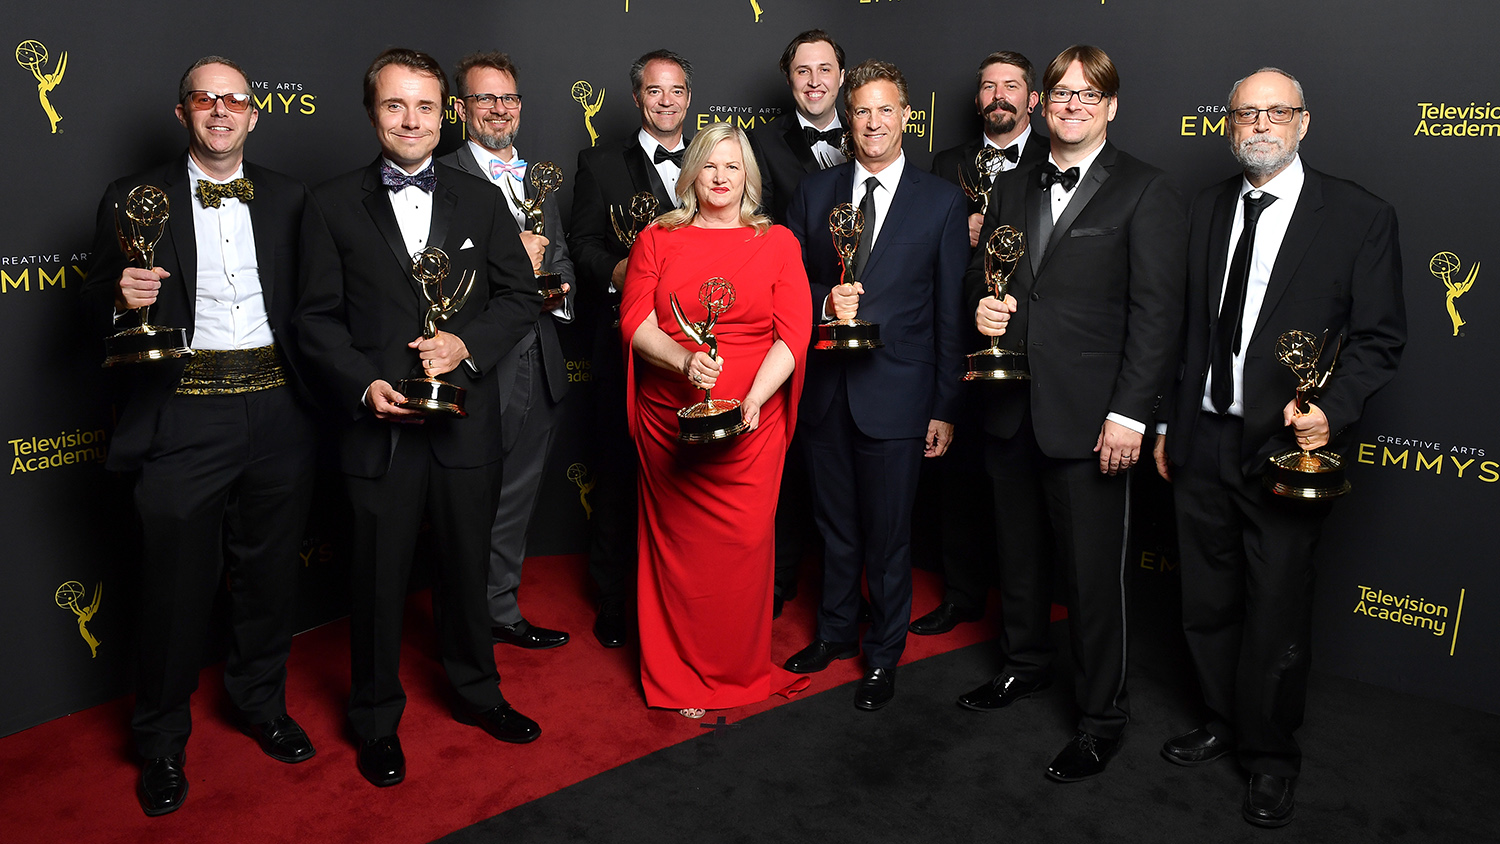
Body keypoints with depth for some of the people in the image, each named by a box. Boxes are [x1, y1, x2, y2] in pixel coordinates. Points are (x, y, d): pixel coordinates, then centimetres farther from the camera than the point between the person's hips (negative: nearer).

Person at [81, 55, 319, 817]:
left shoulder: (289, 200, 9)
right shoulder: (135, 201, 3)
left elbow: (312, 301, 8)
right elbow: (99, 306, 4)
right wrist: (122, 300, -18)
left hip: (278, 412, 2)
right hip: (183, 419, -2)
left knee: (269, 571, 14)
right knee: (176, 584, 6)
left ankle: (261, 703, 36)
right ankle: (161, 742, 26)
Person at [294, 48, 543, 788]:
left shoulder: (482, 201, 6)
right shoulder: (333, 204, 0)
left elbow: (521, 298, 3)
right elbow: (317, 316, -1)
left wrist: (466, 344, -13)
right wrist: (363, 384, -15)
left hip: (466, 420, 2)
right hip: (379, 423, -2)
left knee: (466, 565, 16)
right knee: (378, 576, 10)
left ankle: (475, 690, 38)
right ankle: (377, 718, 29)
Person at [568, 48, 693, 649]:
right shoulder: (600, 165, 8)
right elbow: (583, 243, 2)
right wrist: (616, 271, -18)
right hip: (626, 345, -2)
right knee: (618, 474, 3)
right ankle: (613, 601, 17)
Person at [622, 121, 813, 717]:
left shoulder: (778, 243, 7)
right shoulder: (657, 239, 8)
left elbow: (793, 333, -3)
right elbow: (636, 322, -1)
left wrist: (753, 399, -17)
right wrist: (684, 361, -21)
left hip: (752, 424, 0)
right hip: (669, 419, 0)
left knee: (744, 545, 3)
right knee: (680, 545, 6)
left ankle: (742, 669, 24)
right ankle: (681, 677, 22)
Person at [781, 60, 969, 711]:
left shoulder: (942, 202, -1)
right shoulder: (813, 192, 7)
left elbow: (950, 313, -2)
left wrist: (945, 407, -4)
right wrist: (825, 301, -14)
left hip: (896, 393, -3)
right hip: (825, 388, 3)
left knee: (888, 533, 6)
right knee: (835, 524, 17)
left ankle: (883, 654, 25)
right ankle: (836, 632, 36)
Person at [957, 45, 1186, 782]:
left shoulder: (1144, 192, -4)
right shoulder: (1013, 191, 14)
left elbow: (1156, 311, -10)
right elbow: (983, 278, 21)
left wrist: (1130, 413, -16)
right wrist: (982, 308, -3)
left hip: (1089, 416, -6)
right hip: (1012, 410, 6)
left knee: (1092, 571, 1)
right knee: (1018, 552, 19)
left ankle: (1102, 714, 18)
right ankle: (1025, 664, 40)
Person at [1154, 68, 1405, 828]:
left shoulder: (1359, 217, -5)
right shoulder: (1210, 208, 9)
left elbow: (1379, 336, -6)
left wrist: (1331, 409, -21)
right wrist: (1169, 422, 11)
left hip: (1287, 448, -4)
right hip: (1204, 443, 4)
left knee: (1276, 615, 7)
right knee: (1206, 605, 16)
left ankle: (1270, 756, 28)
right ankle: (1220, 723, 38)